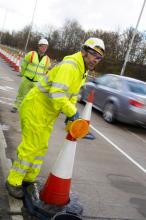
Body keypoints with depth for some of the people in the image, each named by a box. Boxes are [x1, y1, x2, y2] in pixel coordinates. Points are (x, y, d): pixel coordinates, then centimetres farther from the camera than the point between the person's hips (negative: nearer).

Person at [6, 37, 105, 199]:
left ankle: (29, 179, 33)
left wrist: (71, 115, 4)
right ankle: (13, 182, 15)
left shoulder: (82, 71, 9)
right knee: (29, 148, -3)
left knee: (41, 147, 17)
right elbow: (57, 95, -35)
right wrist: (72, 112, -24)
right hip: (35, 109, -10)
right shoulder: (69, 66, -25)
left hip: (48, 114, 10)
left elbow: (72, 94, 16)